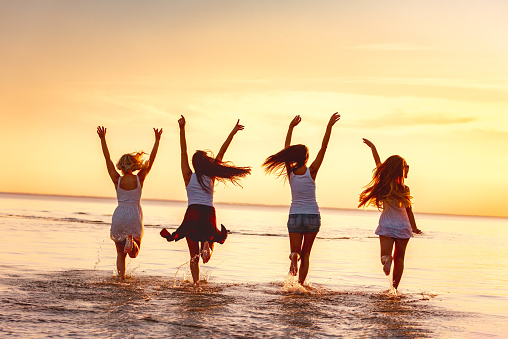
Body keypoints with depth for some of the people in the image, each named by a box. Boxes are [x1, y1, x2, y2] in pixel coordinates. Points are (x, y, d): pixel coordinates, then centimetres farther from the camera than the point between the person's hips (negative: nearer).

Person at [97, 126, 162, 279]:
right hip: (135, 216, 0)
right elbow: (151, 159, -2)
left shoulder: (117, 180, -4)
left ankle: (121, 277, -1)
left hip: (119, 216, 0)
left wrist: (103, 139, 4)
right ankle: (131, 241, -24)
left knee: (120, 253, 11)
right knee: (134, 253, 9)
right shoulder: (139, 179, -5)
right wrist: (157, 140, 2)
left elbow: (107, 159, -1)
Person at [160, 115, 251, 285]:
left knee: (194, 256, 6)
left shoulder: (189, 177, 5)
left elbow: (183, 152, -2)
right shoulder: (211, 177, 7)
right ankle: (207, 246, -21)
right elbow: (222, 152, 9)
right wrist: (232, 133, 10)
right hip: (209, 214, 1)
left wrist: (182, 129, -7)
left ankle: (196, 282, -7)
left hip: (192, 213, -1)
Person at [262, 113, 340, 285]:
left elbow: (286, 149, 10)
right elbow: (323, 147, -10)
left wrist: (291, 127, 15)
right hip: (312, 216, -1)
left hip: (294, 216, 1)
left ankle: (294, 256, -31)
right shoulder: (311, 171, -9)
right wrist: (329, 127, -9)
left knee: (296, 250, 6)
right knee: (306, 252, 13)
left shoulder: (290, 172, -2)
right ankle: (301, 282, 5)